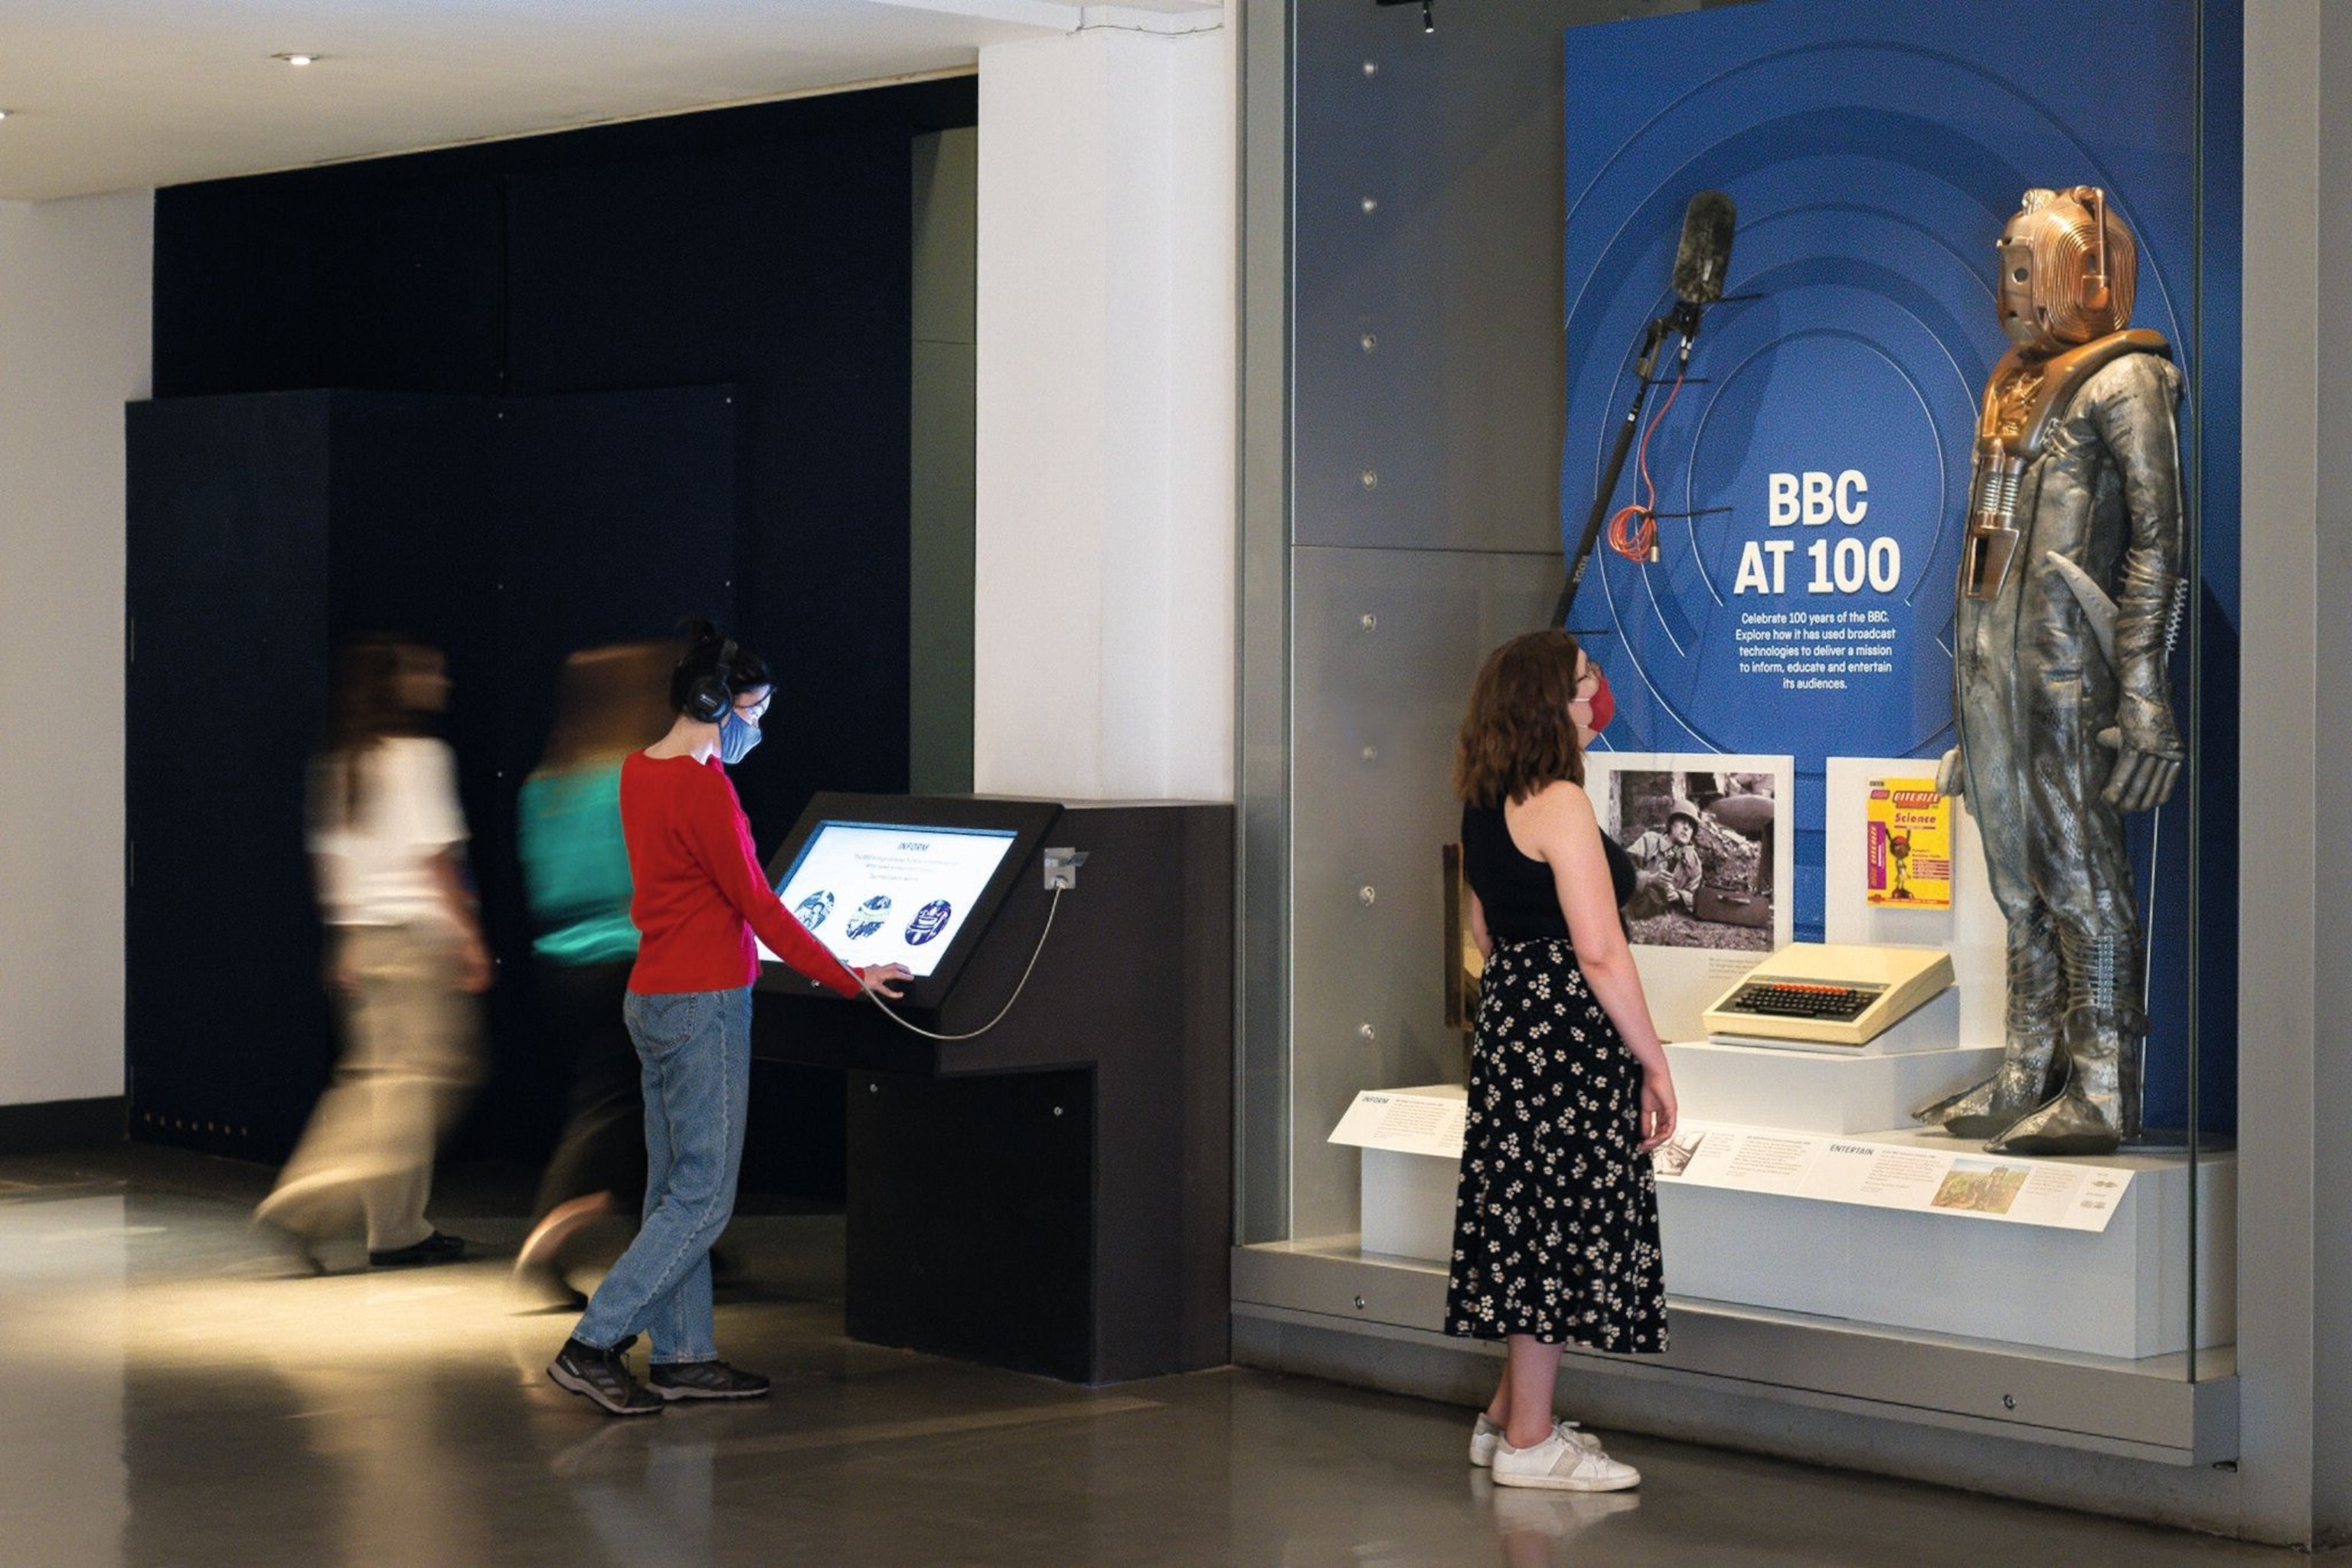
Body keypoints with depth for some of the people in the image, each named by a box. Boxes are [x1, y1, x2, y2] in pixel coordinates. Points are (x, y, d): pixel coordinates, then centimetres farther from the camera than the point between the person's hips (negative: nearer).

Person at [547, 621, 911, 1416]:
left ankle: (683, 1356, 18)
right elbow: (758, 905, -16)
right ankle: (591, 1347, -6)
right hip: (703, 1006, -10)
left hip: (653, 996, 10)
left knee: (676, 1189, 13)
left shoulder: (639, 771, 9)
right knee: (703, 1198, -4)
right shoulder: (701, 789, -18)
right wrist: (849, 979, -10)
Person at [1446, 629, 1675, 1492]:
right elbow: (1600, 950, -19)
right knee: (1561, 1223, -2)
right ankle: (1529, 1441, 4)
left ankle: (1508, 1416, 25)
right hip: (1570, 1031, -9)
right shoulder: (1559, 804, -16)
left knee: (1532, 1217, 17)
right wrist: (1654, 1061, -14)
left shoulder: (1484, 807, 12)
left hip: (1511, 1018, 9)